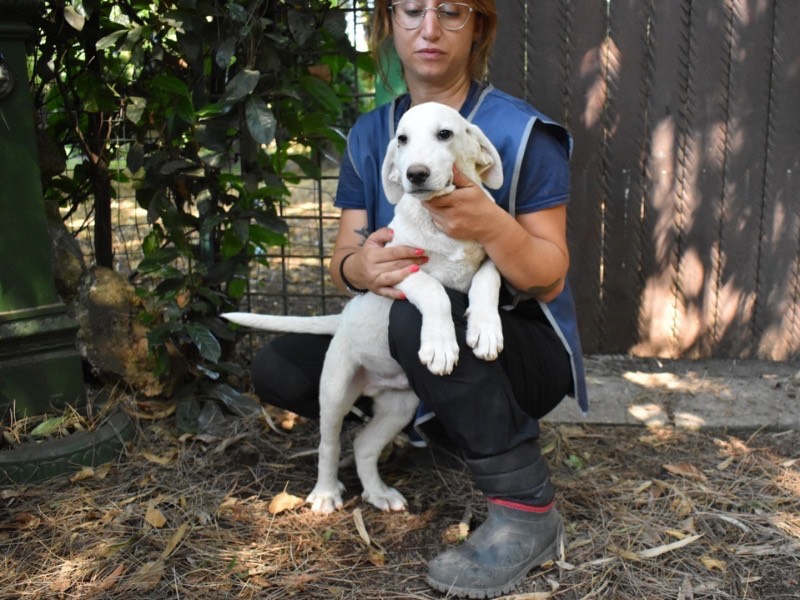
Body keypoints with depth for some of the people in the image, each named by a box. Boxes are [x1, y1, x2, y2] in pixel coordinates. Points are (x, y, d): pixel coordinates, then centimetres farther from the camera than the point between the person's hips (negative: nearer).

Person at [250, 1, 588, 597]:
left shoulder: (522, 133, -14)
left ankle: (527, 510, -23)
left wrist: (494, 227, -36)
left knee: (421, 318, -37)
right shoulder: (369, 135, 2)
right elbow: (344, 259, -2)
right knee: (276, 370, -5)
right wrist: (360, 267, -27)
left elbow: (550, 279, -16)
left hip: (524, 349, -6)